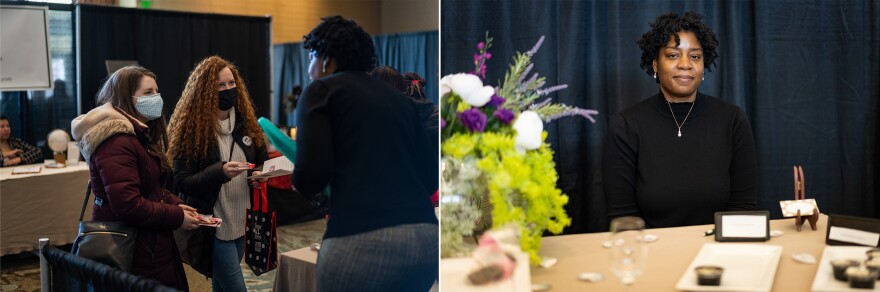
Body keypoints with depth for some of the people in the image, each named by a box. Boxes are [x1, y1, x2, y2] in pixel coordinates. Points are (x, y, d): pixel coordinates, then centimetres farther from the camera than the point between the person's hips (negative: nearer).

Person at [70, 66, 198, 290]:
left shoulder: (140, 135, 13)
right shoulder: (117, 141, -21)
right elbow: (127, 204, -28)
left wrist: (176, 204, 2)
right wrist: (177, 217, -20)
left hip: (149, 243, 10)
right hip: (131, 251, -10)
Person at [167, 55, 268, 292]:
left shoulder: (245, 121, 6)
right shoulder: (191, 129, -12)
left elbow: (262, 161, 16)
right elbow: (181, 181, -15)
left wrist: (261, 175, -7)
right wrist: (220, 172, -30)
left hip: (242, 221, 6)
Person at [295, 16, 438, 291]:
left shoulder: (321, 89, 7)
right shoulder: (399, 98, 21)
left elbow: (311, 177, -6)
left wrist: (299, 180, 16)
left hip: (361, 240, -6)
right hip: (426, 238, 6)